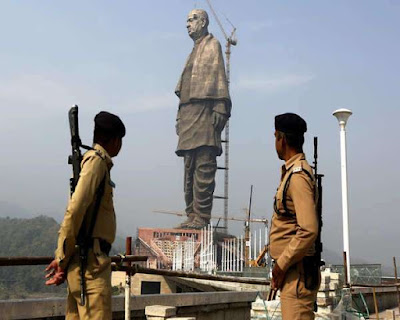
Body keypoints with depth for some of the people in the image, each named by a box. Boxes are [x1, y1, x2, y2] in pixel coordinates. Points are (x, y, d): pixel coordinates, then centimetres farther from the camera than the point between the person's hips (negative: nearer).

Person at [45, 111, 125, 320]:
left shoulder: (95, 161, 19)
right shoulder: (96, 161, -9)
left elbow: (75, 211, 17)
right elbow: (74, 210, -18)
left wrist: (63, 258, 14)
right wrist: (63, 259, -12)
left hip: (83, 261, 9)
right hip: (90, 261, -9)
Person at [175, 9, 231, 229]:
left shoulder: (212, 45, 3)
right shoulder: (194, 52, 27)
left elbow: (219, 77, -8)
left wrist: (220, 108, -18)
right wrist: (180, 118, 18)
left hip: (204, 112, -9)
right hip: (188, 115, 9)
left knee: (203, 167, -11)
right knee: (190, 169, 8)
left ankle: (202, 217, -12)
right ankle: (192, 215, 11)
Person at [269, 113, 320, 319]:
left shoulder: (298, 176, -17)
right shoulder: (292, 172, 13)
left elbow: (309, 230, -26)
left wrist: (282, 264, -17)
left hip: (297, 271, -10)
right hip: (292, 270, 10)